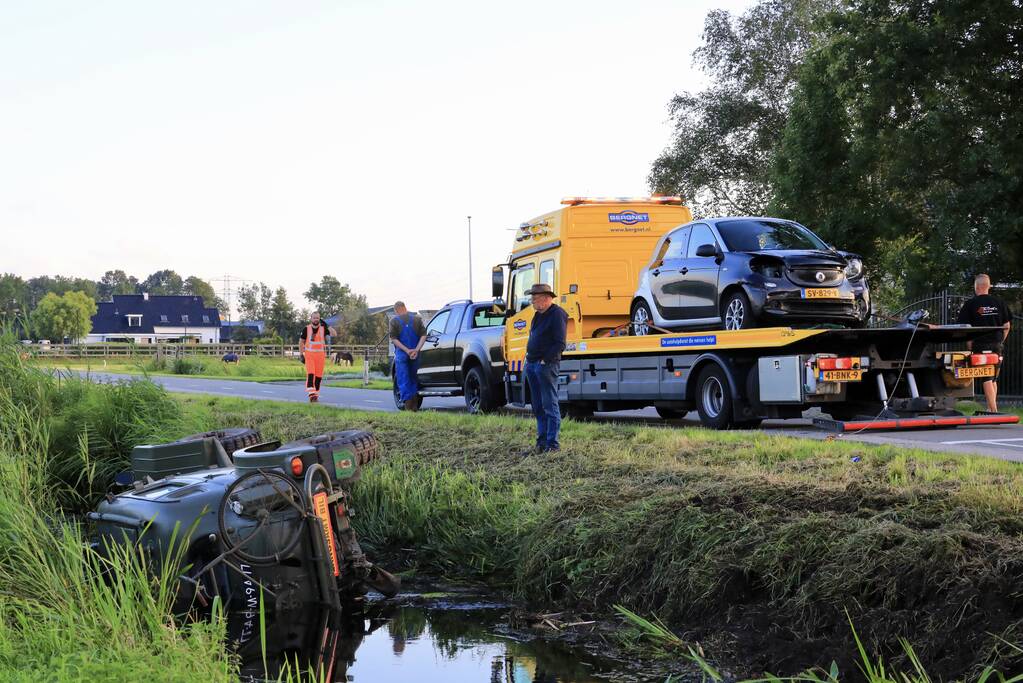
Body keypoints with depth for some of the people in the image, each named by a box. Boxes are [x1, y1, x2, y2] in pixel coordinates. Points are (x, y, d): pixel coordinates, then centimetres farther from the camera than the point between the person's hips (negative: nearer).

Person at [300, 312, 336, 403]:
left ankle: (316, 394, 15)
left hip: (320, 355, 1)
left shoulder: (323, 328, 2)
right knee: (310, 374, -15)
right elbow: (301, 342, 9)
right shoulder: (306, 329, 2)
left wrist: (326, 326, -18)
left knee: (318, 376, 3)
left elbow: (334, 334, -10)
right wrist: (302, 354, 4)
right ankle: (311, 394, -20)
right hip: (309, 354, -1)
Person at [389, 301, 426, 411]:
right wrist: (416, 350, -9)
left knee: (403, 380, 0)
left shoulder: (394, 321, -2)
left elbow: (394, 339, -9)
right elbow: (423, 335, -1)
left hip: (401, 354, -3)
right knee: (414, 379, 16)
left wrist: (407, 350, -12)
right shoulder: (417, 319, 6)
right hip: (415, 354, 3)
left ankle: (408, 405, -10)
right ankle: (414, 405, 16)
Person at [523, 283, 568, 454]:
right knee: (538, 407, 11)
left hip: (546, 365, -9)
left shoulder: (557, 314, -10)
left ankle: (552, 444, -4)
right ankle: (542, 443, 16)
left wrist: (545, 360, -17)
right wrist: (529, 358, 12)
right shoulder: (539, 315, 18)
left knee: (550, 406, -6)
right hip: (532, 363, 9)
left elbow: (560, 344, -15)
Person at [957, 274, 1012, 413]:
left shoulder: (970, 304, -6)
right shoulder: (999, 302, 4)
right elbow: (1007, 326, 7)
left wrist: (969, 346, 1)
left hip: (980, 345, -4)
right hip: (997, 346, 4)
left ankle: (993, 410, -8)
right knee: (994, 379, 15)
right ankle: (992, 408, 21)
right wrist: (1000, 342, 17)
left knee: (987, 380, -3)